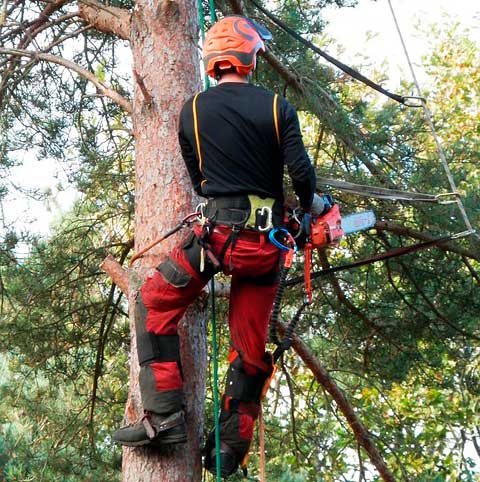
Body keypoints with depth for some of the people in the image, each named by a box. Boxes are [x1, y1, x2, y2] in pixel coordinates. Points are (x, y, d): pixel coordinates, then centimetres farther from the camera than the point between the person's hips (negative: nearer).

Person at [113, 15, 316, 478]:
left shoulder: (193, 109, 3)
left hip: (218, 231, -2)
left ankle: (164, 415, -3)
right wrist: (306, 210, 16)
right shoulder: (277, 107, 1)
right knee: (252, 345, 11)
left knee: (155, 304, 11)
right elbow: (302, 173, -4)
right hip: (266, 240, 2)